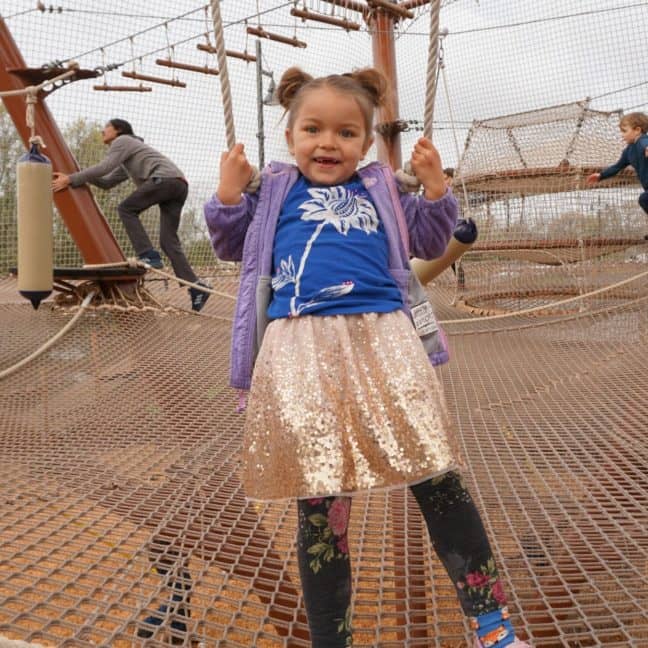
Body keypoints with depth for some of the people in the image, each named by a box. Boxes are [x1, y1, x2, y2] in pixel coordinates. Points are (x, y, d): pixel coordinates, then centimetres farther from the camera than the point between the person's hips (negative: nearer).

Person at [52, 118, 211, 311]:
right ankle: (195, 285, -11)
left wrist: (71, 179, -3)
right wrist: (76, 176, 27)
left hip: (164, 178, -8)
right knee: (168, 240, 0)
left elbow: (104, 167, -4)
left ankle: (148, 256, -9)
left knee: (126, 209, 0)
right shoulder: (125, 164, 38)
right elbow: (106, 182, 37)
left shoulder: (122, 140, 10)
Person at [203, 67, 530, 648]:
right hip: (302, 350, -1)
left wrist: (435, 187, 8)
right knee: (319, 500, 1)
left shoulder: (380, 189, 21)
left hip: (381, 338, 2)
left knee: (439, 479, 0)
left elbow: (429, 241, 23)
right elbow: (232, 243, 21)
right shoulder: (276, 190, 18)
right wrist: (229, 193, 5)